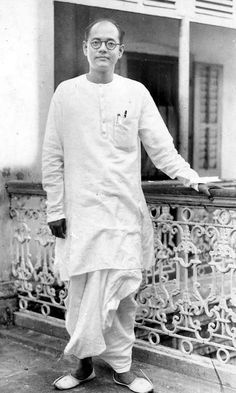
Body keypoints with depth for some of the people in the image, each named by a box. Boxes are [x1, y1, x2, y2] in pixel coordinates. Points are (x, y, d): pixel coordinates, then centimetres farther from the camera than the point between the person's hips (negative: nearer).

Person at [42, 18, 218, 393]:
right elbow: (53, 157, 4)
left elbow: (161, 146, 4)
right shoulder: (66, 93, 4)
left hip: (124, 210, 1)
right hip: (81, 211, 0)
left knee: (122, 294, 3)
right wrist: (55, 209, 1)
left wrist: (191, 178, -8)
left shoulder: (136, 92, 5)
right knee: (82, 294, 1)